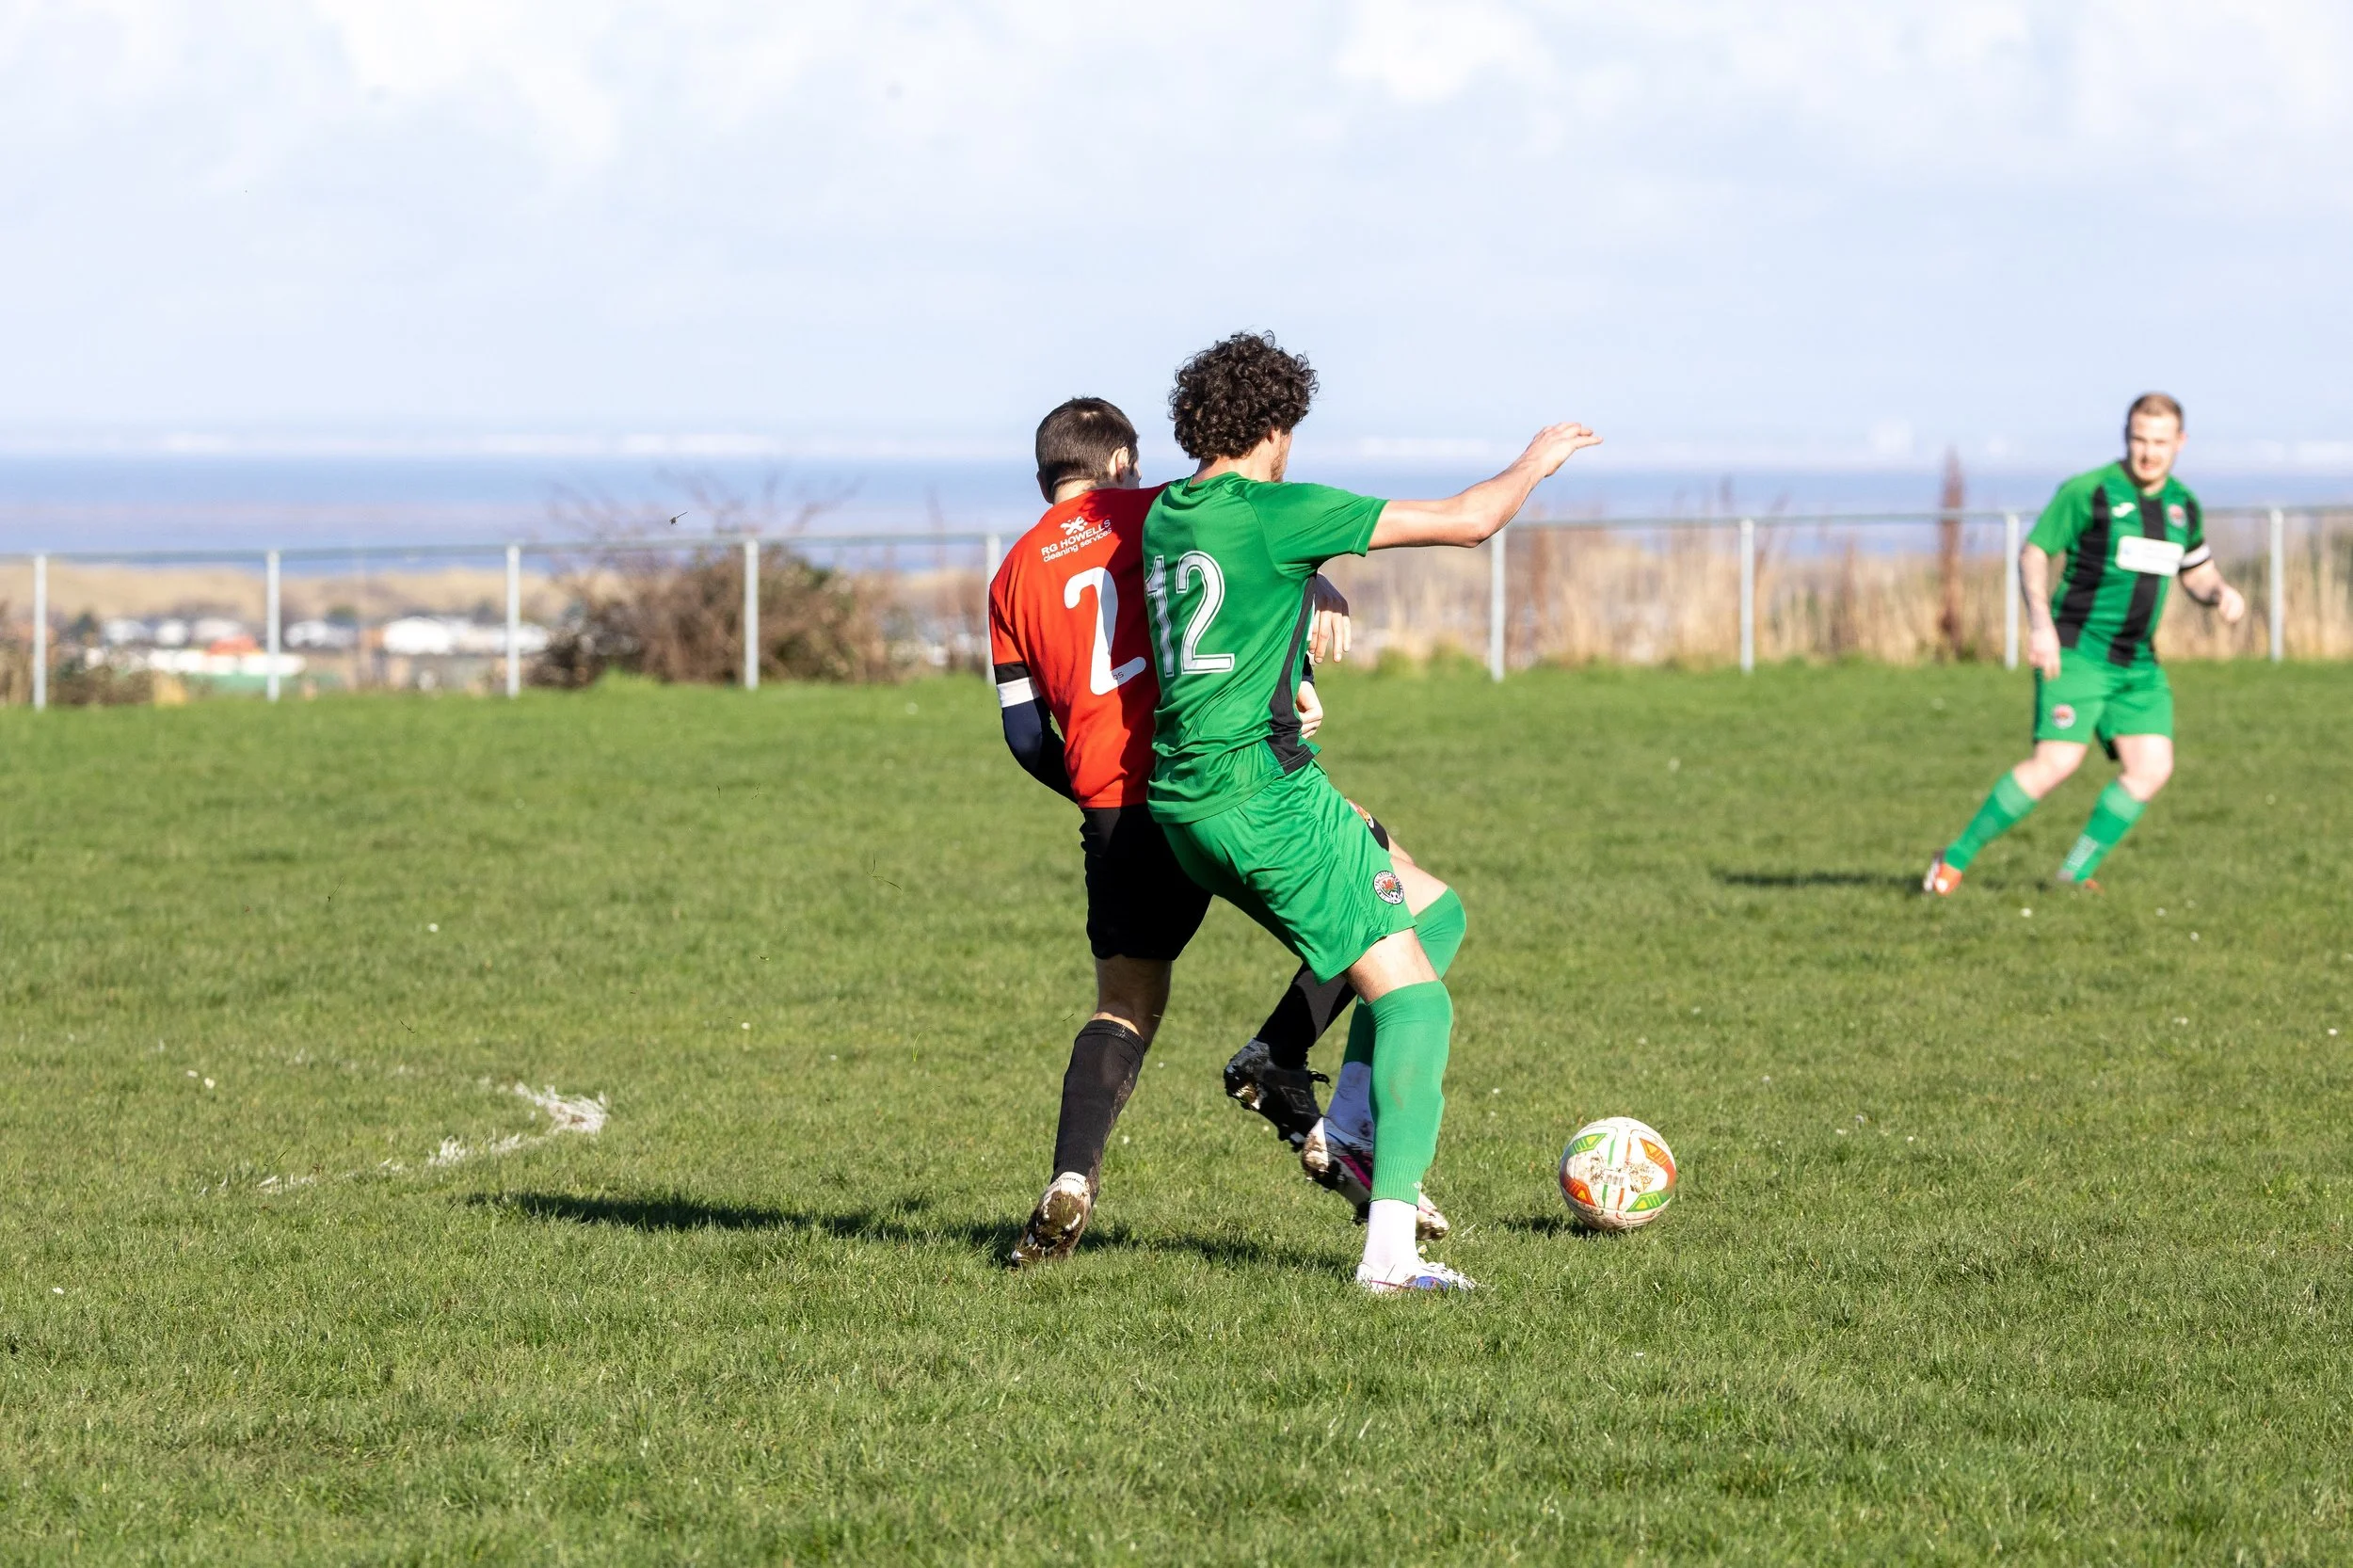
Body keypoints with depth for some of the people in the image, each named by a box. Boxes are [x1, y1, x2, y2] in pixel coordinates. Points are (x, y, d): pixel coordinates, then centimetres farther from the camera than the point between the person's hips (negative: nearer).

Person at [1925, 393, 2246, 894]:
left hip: (2138, 662, 6)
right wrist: (2041, 622, -19)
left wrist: (2221, 592, 1)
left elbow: (2196, 571, 25)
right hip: (2077, 651, -6)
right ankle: (1955, 859, -7)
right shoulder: (2088, 492, -8)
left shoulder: (2183, 505, 11)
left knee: (2152, 768, -8)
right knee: (2056, 762, -18)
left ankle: (2075, 873, 2)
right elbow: (2033, 553, -5)